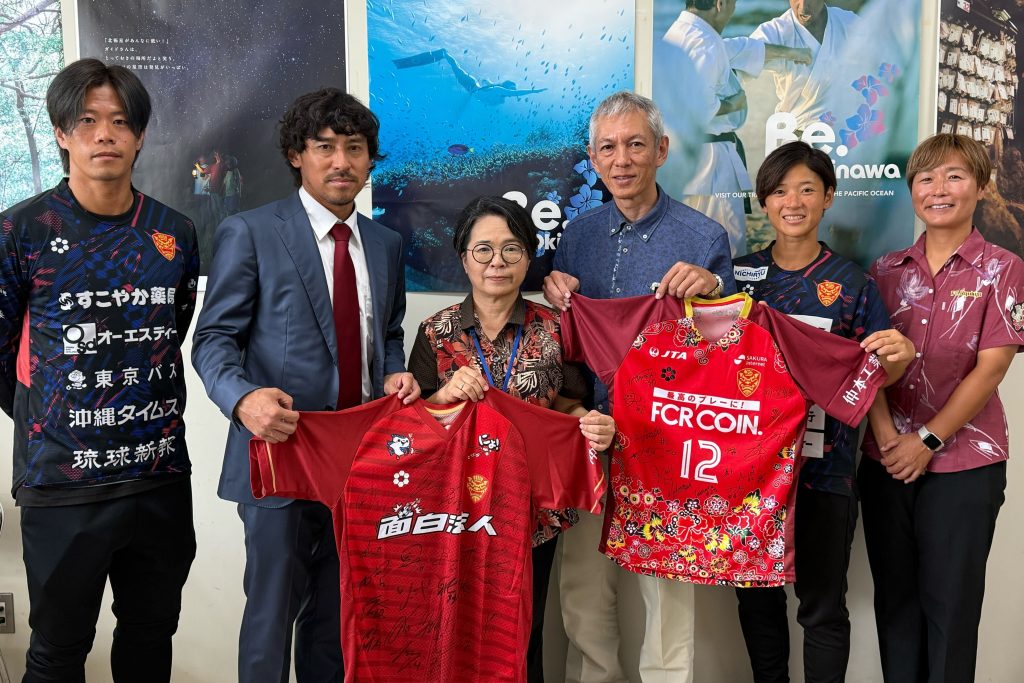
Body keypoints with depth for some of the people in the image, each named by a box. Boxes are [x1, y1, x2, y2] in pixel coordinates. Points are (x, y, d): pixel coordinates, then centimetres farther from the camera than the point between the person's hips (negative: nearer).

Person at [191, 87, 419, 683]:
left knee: (338, 609, 16)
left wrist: (394, 375, -1)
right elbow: (215, 338, -6)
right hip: (281, 448, -4)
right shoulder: (249, 233, -4)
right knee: (272, 609, 4)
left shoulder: (386, 244, 12)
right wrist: (243, 399, -25)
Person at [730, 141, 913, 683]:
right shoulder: (738, 272, 5)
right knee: (756, 595, 15)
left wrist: (899, 358, -20)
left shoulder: (852, 283, -1)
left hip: (822, 468, -2)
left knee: (822, 604, 7)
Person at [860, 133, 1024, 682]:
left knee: (950, 601, 5)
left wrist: (928, 440, -13)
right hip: (887, 460, 3)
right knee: (893, 595, 12)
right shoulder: (887, 271, 8)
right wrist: (885, 434, -10)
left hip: (963, 460, -3)